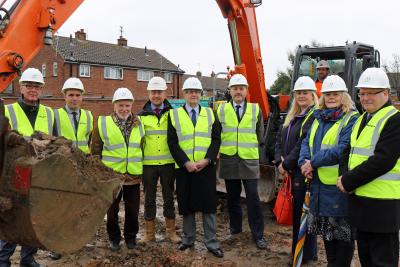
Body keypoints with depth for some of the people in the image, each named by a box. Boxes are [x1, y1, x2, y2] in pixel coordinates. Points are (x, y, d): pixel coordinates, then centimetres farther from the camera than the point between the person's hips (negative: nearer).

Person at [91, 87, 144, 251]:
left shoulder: (139, 124, 5)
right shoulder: (102, 123, -3)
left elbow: (143, 148, 13)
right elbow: (95, 150, 2)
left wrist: (144, 171, 11)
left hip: (134, 176, 2)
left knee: (133, 211, 11)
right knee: (112, 210, 12)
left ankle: (131, 237, 30)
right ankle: (114, 238, 31)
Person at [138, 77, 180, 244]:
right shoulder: (141, 115, 5)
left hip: (168, 162, 0)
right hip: (148, 163, 1)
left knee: (168, 197, 10)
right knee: (149, 198, 9)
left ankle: (171, 231, 23)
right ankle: (150, 233, 22)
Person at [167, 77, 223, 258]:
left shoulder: (210, 113, 7)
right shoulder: (174, 114, 3)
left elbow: (216, 139, 2)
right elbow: (172, 143, -3)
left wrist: (206, 160, -12)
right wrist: (186, 162, -14)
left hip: (206, 167, 1)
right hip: (184, 168, 0)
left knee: (209, 204, 3)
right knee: (187, 205, 9)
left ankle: (211, 242, 14)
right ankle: (188, 238, 25)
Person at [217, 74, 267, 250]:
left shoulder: (255, 109, 4)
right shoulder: (221, 109, 4)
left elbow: (259, 134, 12)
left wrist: (251, 149, 10)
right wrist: (222, 149, 5)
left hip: (249, 160, -1)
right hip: (228, 159, 1)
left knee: (253, 197, -2)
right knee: (233, 197, 12)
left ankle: (258, 235, 10)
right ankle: (235, 229, 28)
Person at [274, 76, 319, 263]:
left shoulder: (315, 116, -11)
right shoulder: (292, 116, 16)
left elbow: (304, 145, -18)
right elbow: (280, 139, 12)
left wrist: (287, 164, -12)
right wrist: (279, 161, -3)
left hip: (304, 171, -8)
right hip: (292, 172, 8)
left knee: (303, 212, 1)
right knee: (295, 211, 16)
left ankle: (306, 254, 16)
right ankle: (298, 250, 30)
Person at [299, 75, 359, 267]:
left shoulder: (352, 119, -9)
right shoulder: (319, 118, 14)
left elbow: (342, 150, -21)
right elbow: (306, 143, 10)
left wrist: (313, 162, -17)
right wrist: (304, 162, -9)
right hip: (319, 184, 7)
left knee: (342, 231, 5)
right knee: (326, 229, 19)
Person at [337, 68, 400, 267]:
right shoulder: (361, 119, 15)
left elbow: (382, 161, -22)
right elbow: (348, 152, 11)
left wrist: (349, 181, -17)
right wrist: (346, 178, -7)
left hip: (381, 205, -8)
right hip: (360, 200, 8)